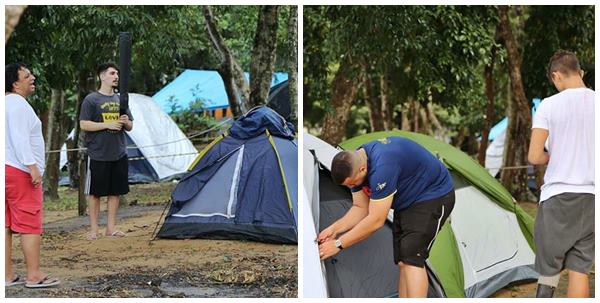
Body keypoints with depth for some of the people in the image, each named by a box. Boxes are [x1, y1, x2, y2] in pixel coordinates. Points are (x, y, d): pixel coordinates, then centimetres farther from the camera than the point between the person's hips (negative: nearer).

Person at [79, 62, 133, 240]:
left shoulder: (120, 100, 14)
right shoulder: (91, 100, -3)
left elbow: (130, 127, 18)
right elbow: (84, 125, -11)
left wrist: (126, 122, -6)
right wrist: (107, 125, -18)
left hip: (119, 155, 6)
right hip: (98, 155, -5)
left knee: (115, 192, 7)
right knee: (95, 193, 0)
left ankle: (111, 228, 15)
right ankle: (93, 230, 6)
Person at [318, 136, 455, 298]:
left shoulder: (382, 166, -37)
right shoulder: (355, 164, -8)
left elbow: (376, 220, -31)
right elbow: (360, 209, 3)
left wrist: (338, 244, -24)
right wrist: (334, 229, -11)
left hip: (434, 196, -9)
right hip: (408, 200, 9)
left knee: (411, 259, -21)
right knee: (403, 262, 3)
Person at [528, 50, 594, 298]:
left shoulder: (550, 105, -7)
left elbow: (534, 157, -9)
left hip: (558, 195, -3)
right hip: (591, 196, 3)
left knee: (549, 266, 7)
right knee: (579, 268, 4)